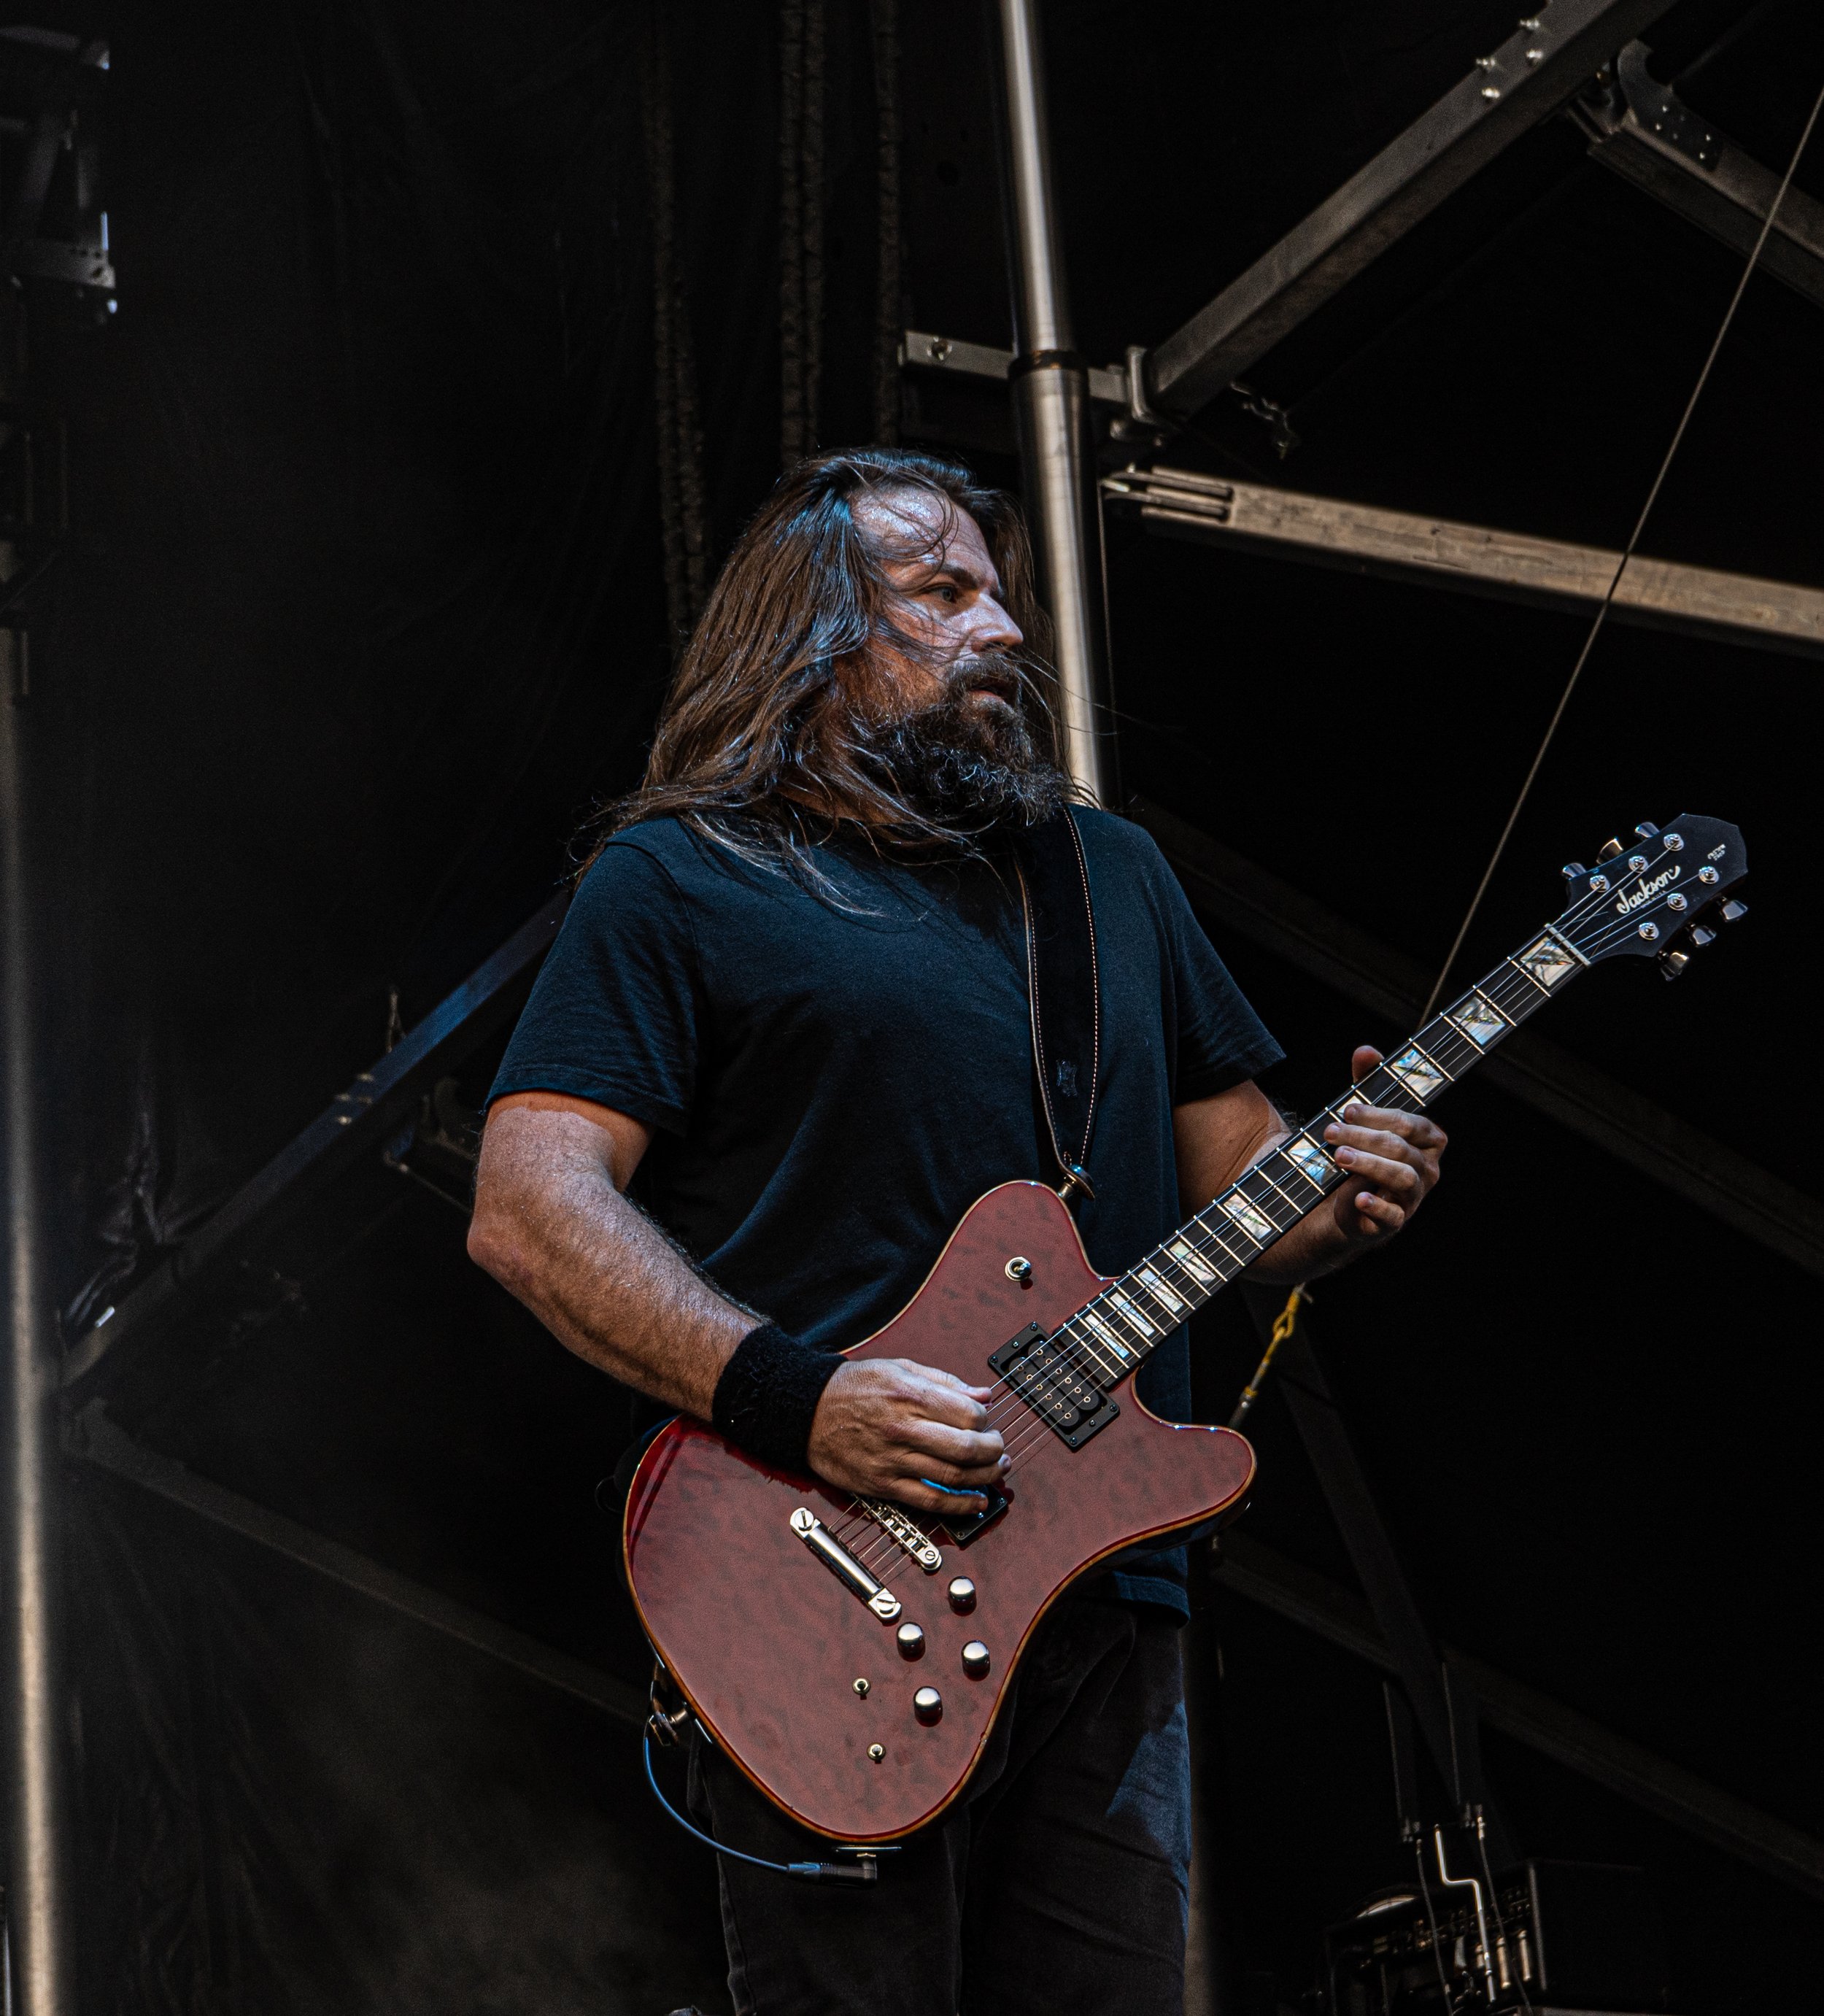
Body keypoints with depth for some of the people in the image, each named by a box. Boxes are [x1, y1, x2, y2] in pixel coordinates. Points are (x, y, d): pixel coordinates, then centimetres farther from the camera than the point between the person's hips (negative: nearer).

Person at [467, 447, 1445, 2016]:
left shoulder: (1112, 874, 22)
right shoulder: (683, 881, 2)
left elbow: (1234, 1169, 25)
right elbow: (529, 1204, -7)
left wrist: (1335, 1206, 0)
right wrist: (795, 1399, -19)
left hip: (1108, 1599, 5)